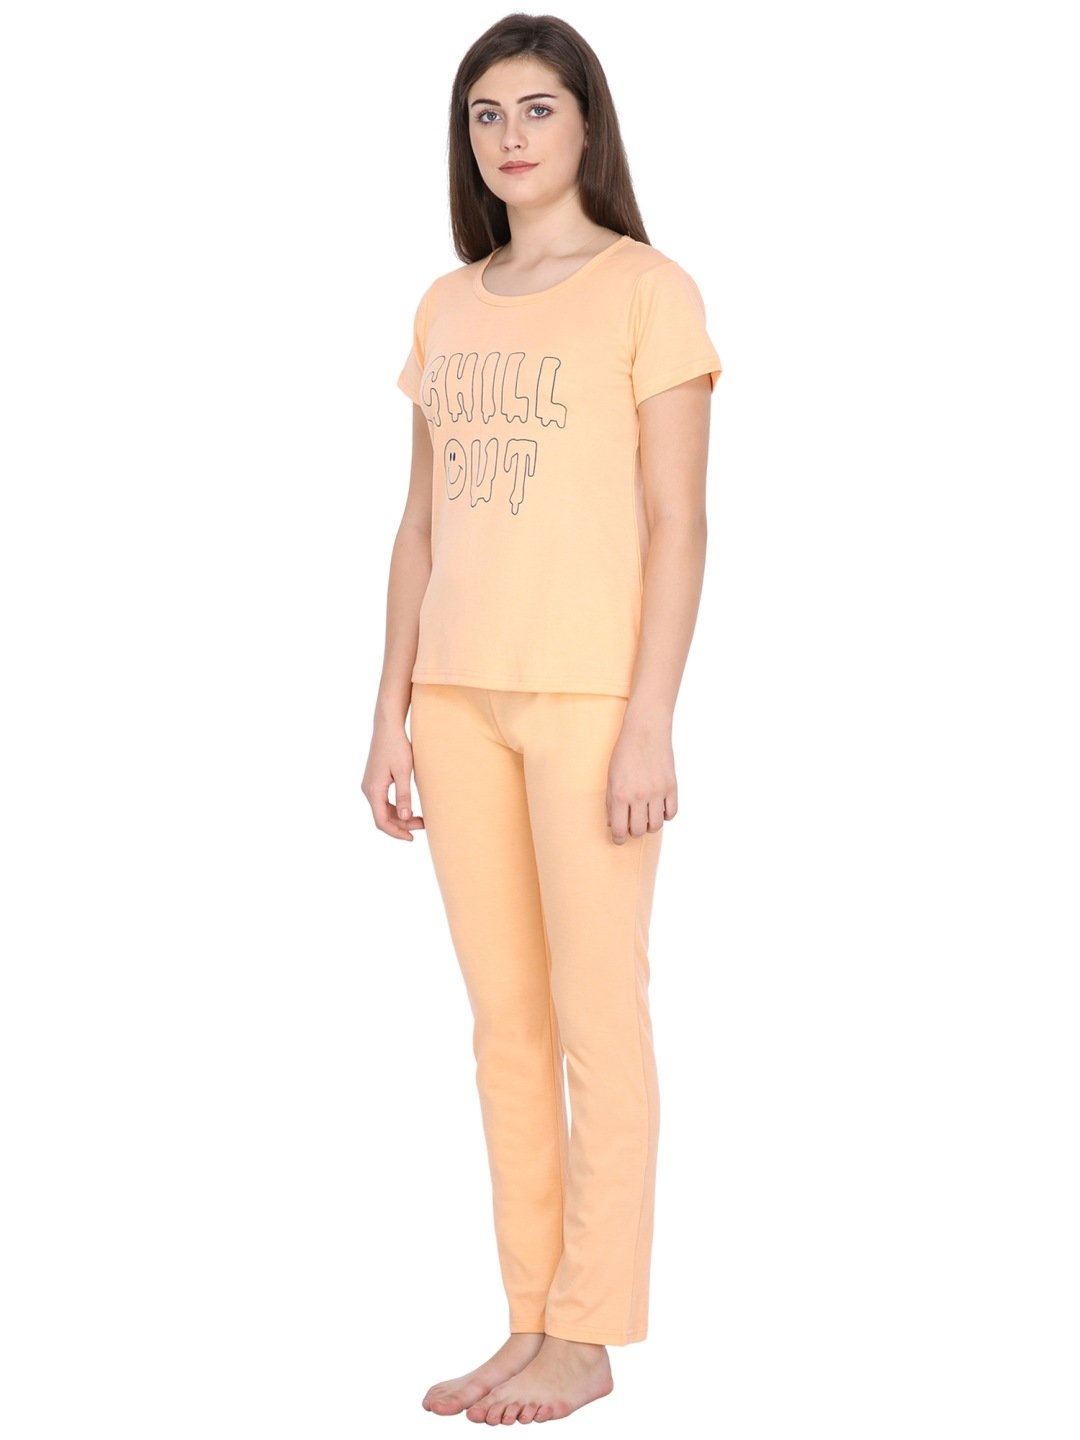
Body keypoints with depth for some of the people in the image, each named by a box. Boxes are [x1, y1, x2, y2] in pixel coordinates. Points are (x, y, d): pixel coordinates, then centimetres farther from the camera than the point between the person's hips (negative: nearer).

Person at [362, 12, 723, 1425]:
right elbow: (421, 524, 14)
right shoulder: (448, 307, 14)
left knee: (596, 1014, -2)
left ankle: (590, 1335, 9)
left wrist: (649, 720, -14)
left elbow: (676, 522, -8)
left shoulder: (647, 290, -2)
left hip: (591, 695, -6)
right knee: (504, 1019, 8)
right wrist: (393, 711, 8)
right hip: (461, 693, 6)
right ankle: (531, 1326, 17)